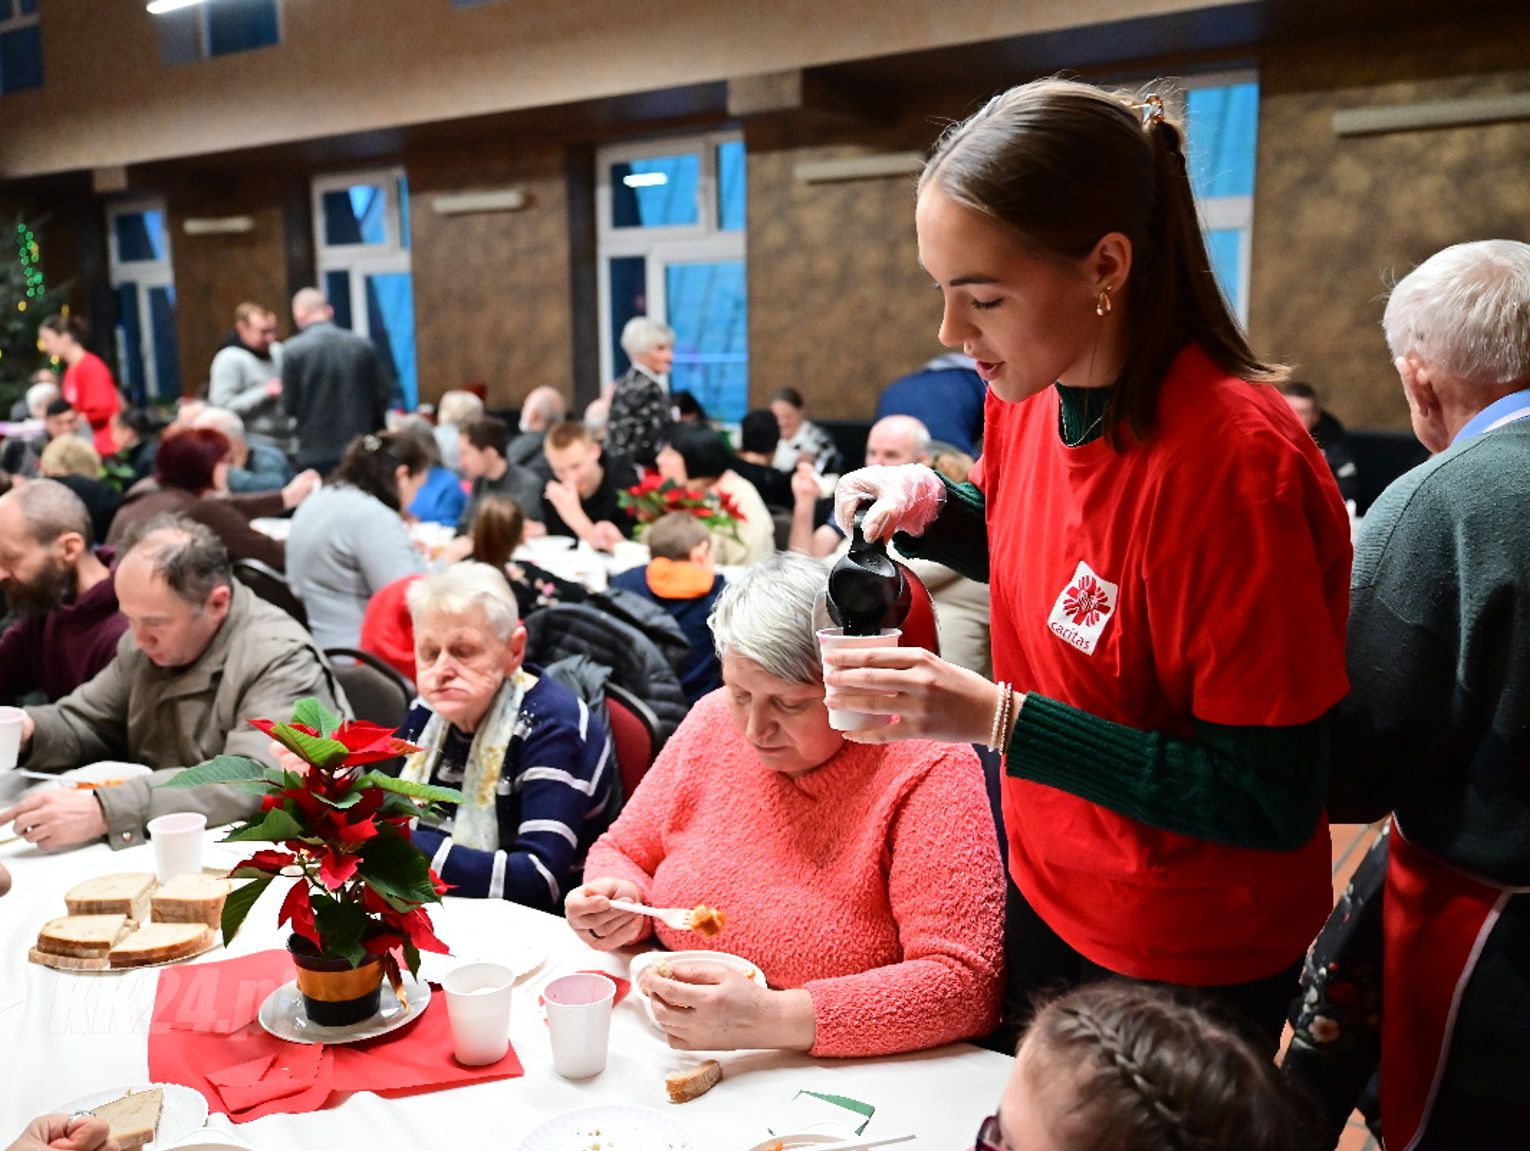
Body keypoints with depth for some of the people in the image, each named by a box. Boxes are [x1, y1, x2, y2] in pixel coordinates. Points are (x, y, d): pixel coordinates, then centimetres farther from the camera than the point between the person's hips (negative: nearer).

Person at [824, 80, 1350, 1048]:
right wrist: (928, 507, -9)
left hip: (1188, 961, -6)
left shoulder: (1234, 458, -30)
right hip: (1047, 895, 7)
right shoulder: (1028, 394, -8)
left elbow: (1273, 800, -26)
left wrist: (999, 717, -31)